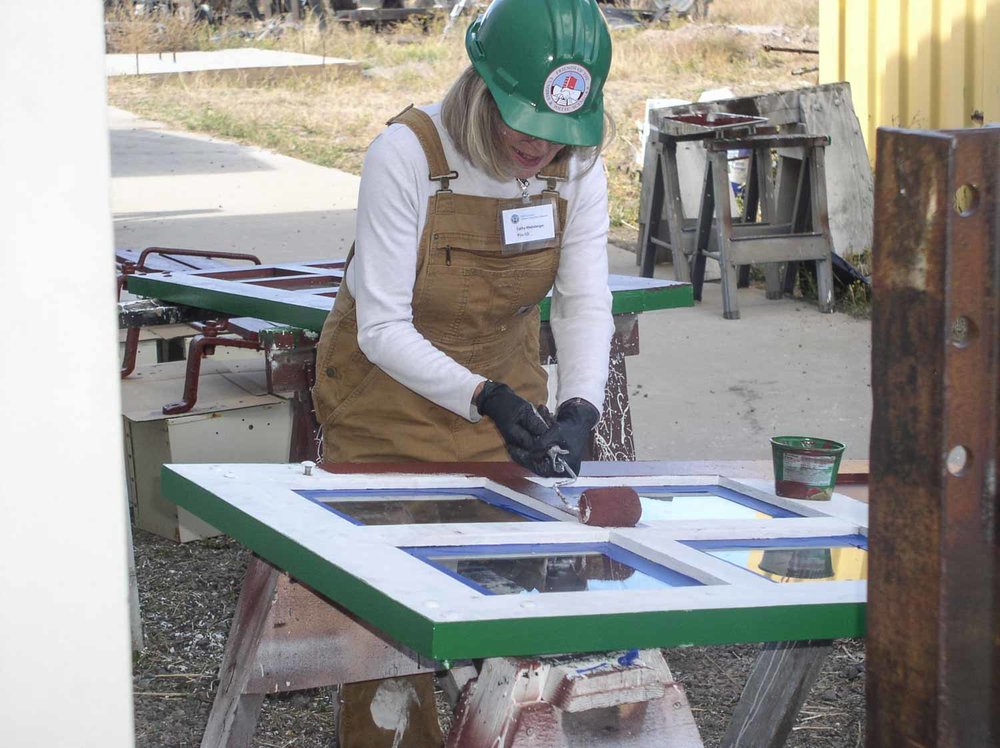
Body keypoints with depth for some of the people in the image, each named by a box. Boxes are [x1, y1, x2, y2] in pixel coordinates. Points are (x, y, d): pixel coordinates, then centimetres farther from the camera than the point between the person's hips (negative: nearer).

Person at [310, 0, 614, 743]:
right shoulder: (407, 154, -26)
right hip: (389, 400, -4)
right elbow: (382, 329, -26)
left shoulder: (577, 166, -12)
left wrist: (579, 406, -31)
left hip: (505, 391, 4)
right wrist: (487, 399, -37)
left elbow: (586, 307, -12)